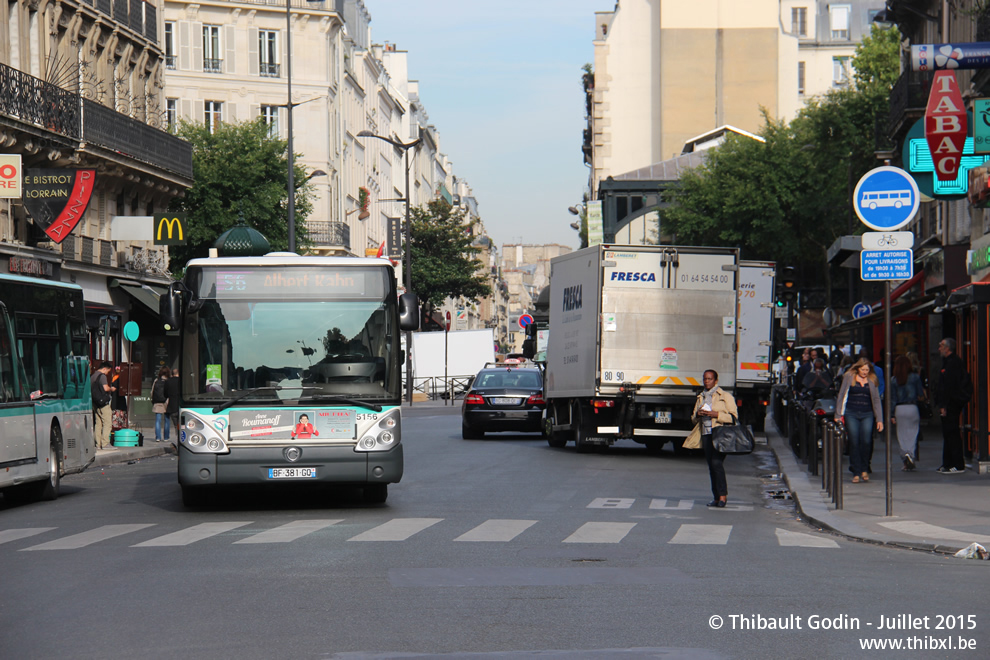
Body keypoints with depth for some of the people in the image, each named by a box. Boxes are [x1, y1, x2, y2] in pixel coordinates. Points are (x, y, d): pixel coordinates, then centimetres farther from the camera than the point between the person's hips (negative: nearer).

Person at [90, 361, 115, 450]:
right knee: (107, 422, -7)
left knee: (98, 423, 9)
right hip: (103, 403, -9)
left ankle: (98, 444, 7)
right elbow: (105, 388, -21)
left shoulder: (92, 376, 16)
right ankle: (105, 443, -13)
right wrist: (111, 389, 0)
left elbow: (91, 389, 22)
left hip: (95, 403, 9)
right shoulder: (102, 376, -10)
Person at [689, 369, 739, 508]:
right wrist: (698, 414, 1)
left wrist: (716, 414, -15)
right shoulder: (701, 398, 21)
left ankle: (722, 495, -13)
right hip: (706, 434, 6)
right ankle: (716, 497, 8)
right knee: (711, 465, 3)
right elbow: (694, 419, 24)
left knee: (716, 462, -19)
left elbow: (733, 416, -5)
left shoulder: (725, 396, 2)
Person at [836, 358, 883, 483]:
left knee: (866, 442, -9)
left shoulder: (872, 380, 10)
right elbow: (841, 396, 6)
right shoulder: (849, 377, 5)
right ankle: (856, 473, 0)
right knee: (854, 443, -5)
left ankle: (864, 469, 9)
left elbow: (876, 400, 11)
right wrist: (838, 415, 2)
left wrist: (879, 419, 6)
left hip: (867, 415, 1)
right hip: (851, 414, -1)